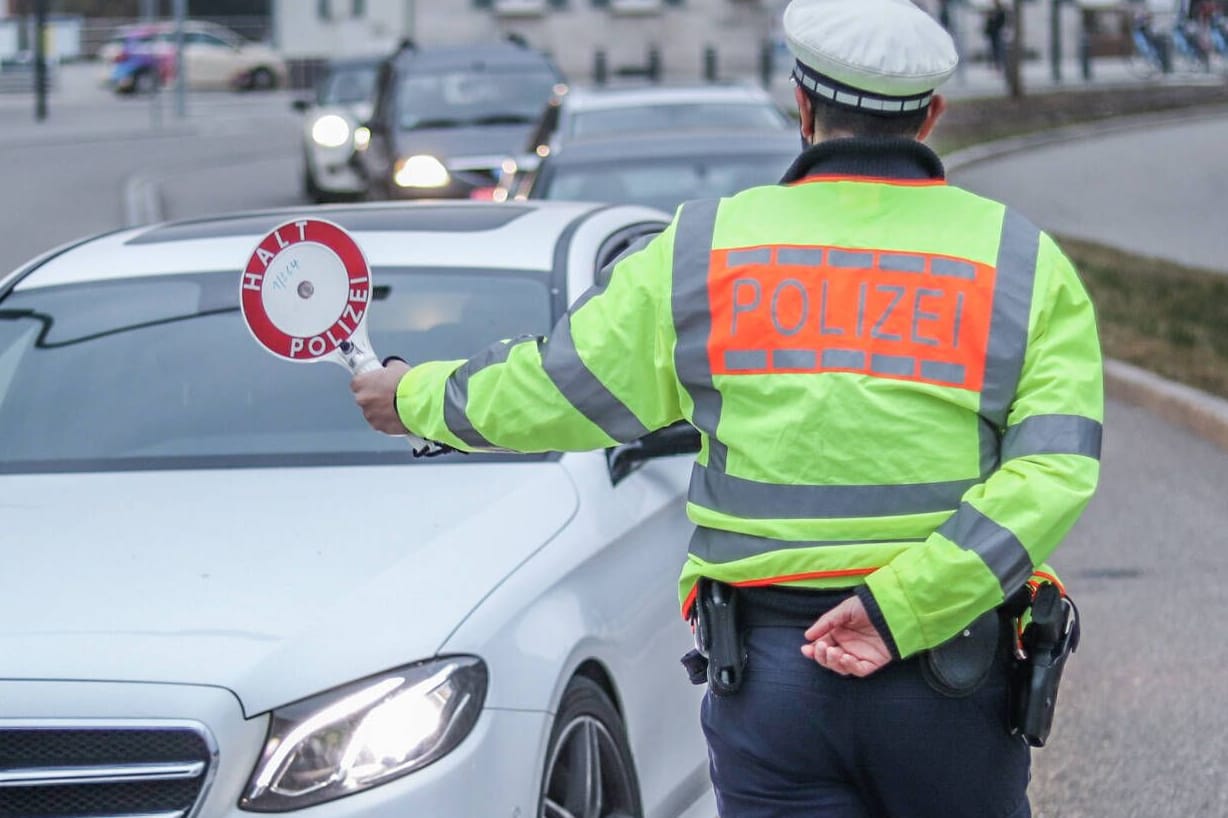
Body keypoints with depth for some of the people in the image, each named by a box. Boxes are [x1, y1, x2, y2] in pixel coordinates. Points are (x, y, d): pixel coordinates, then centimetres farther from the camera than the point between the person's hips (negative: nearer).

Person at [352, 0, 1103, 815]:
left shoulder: (705, 250, 1)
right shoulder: (1023, 262, -1)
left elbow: (554, 389, 9)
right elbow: (1052, 472, -14)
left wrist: (416, 398, 28)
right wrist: (898, 609, -16)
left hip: (767, 668, 0)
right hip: (954, 674, 0)